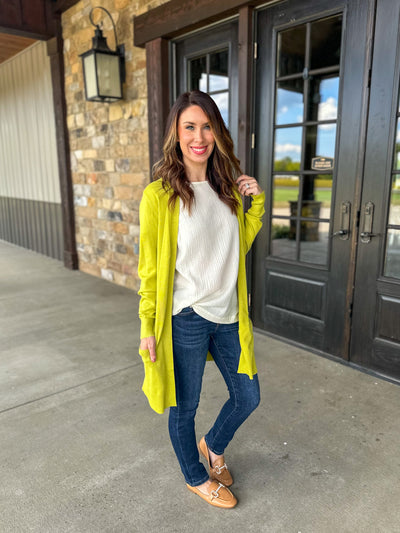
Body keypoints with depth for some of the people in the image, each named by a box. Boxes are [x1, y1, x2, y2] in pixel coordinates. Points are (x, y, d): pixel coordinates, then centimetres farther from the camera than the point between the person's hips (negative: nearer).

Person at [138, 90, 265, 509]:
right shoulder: (160, 194, -12)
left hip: (227, 316, 6)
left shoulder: (226, 188, 6)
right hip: (185, 319, -5)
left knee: (248, 397, 17)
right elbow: (150, 267, -8)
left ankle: (214, 445, 49)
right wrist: (147, 326, -7)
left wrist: (257, 202, 2)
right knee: (184, 406, 14)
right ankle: (196, 477, 43)